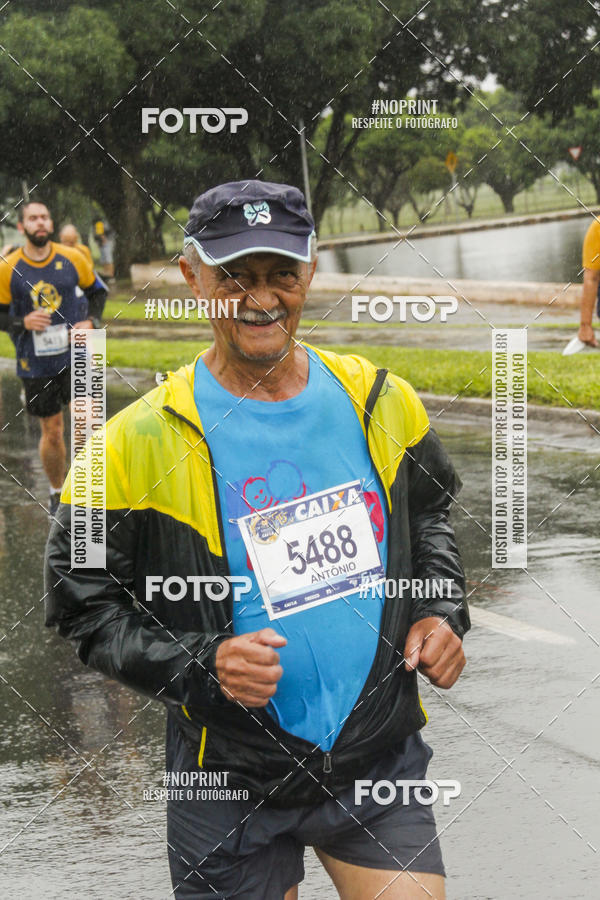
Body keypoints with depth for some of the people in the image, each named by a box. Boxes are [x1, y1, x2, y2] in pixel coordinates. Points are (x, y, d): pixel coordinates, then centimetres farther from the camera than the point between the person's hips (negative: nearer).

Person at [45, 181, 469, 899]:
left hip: (381, 761, 3)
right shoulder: (140, 442, -11)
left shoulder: (380, 402, 1)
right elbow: (80, 605, -7)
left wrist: (442, 613, 2)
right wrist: (201, 665, -20)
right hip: (233, 782, -2)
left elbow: (429, 515, 19)